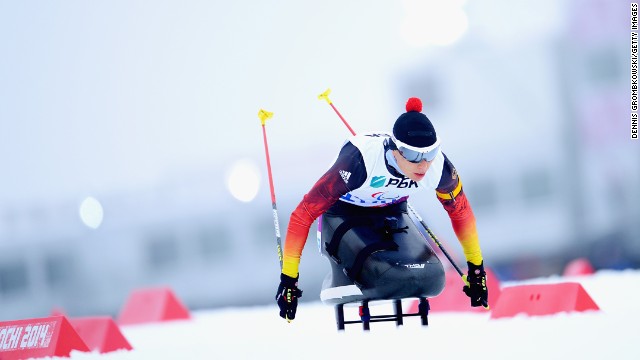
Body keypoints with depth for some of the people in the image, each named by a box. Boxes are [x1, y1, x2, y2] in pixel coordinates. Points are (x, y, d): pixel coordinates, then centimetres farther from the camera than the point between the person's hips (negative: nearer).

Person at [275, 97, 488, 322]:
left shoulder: (439, 166, -30)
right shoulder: (360, 160, -44)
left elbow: (461, 212, -7)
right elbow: (303, 214, -39)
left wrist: (476, 269, -1)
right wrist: (288, 278, -38)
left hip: (392, 209, 3)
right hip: (343, 208, -3)